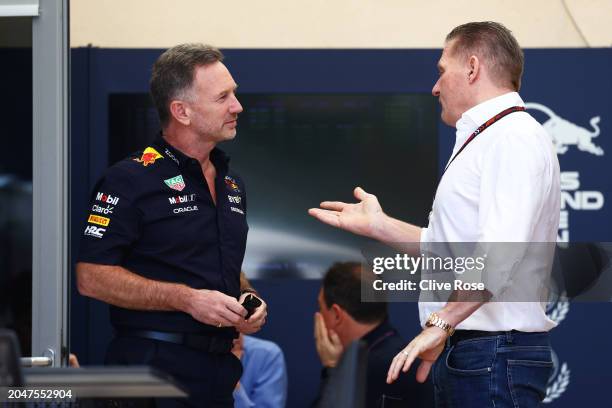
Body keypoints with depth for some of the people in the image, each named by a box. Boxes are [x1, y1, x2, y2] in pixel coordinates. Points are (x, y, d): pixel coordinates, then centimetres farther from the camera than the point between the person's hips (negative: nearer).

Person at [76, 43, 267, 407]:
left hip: (217, 369, 7)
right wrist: (187, 299, -20)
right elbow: (91, 277, -15)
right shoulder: (130, 179, -8)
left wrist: (247, 300, 5)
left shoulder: (232, 184, 16)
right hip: (154, 363, -7)